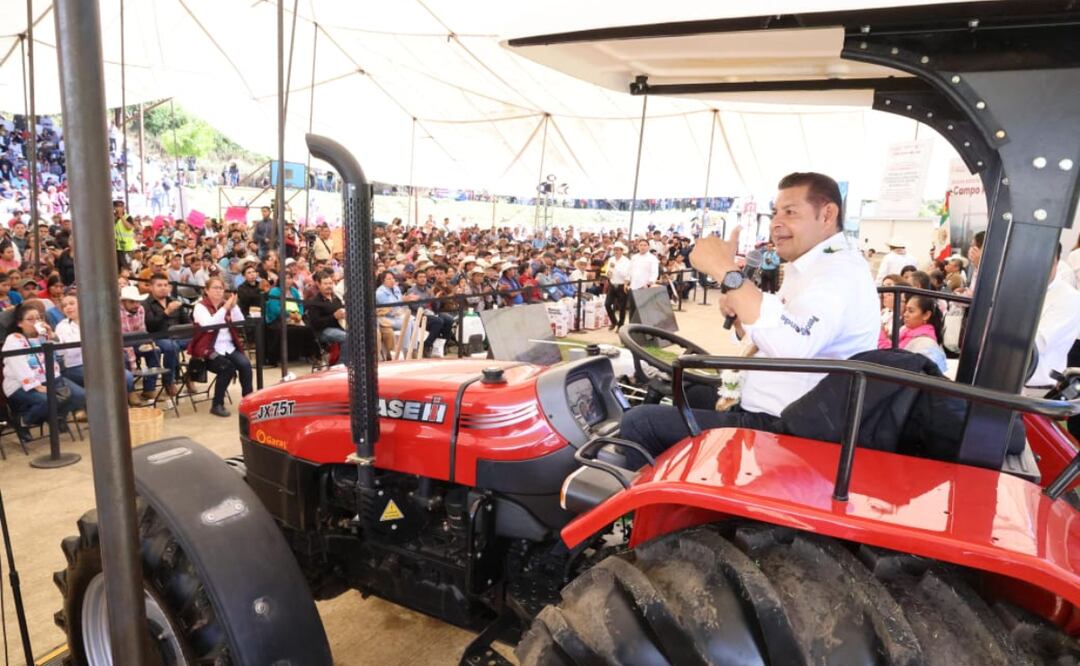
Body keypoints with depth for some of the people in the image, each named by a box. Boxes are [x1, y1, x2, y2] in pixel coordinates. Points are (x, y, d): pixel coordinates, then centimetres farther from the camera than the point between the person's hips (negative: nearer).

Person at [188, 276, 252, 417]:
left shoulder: (226, 304, 12)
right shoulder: (200, 307, -3)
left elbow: (241, 323, -1)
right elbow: (208, 326, -22)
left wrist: (234, 306, -14)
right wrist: (225, 308, -25)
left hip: (229, 347, 4)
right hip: (209, 350, -4)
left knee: (245, 364, -23)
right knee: (228, 368, -29)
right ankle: (217, 405, -12)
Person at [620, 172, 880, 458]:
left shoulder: (839, 270, -18)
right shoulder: (815, 266, 15)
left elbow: (793, 346, -39)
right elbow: (762, 335, 22)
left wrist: (726, 271, -36)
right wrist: (737, 311, 0)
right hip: (772, 415, 11)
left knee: (638, 422, -13)